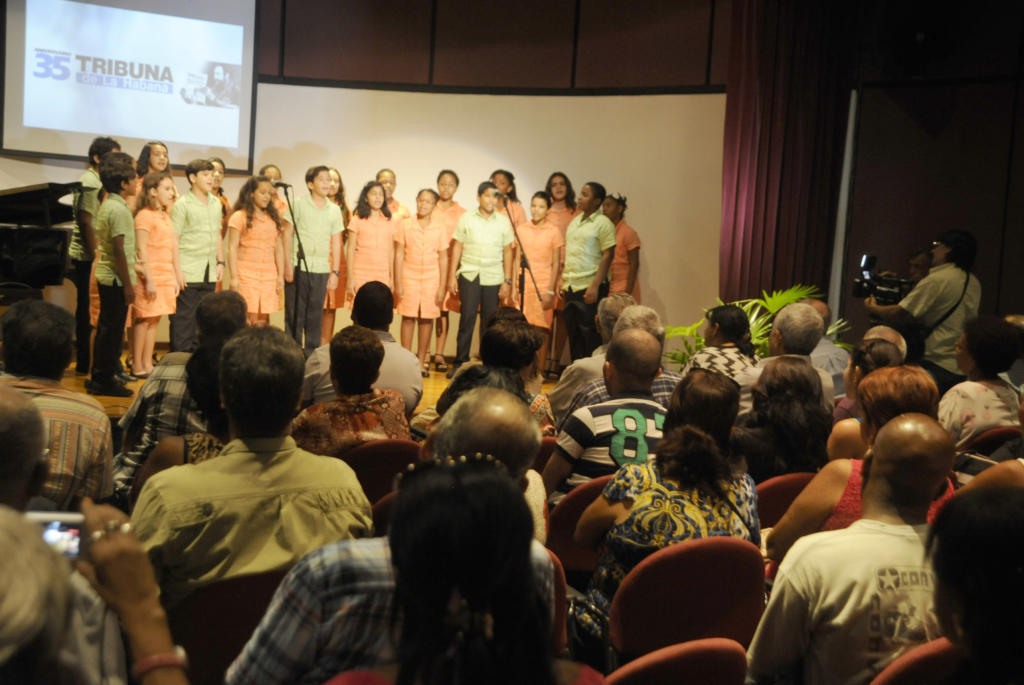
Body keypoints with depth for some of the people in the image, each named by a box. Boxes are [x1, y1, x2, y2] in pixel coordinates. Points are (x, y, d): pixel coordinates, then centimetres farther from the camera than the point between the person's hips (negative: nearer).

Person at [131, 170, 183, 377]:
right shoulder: (145, 215, -9)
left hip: (165, 277, 8)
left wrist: (177, 276, 16)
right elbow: (141, 249, -14)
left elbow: (173, 249, 19)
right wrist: (149, 280, -17)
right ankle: (137, 366, 2)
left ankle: (147, 364, 14)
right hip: (149, 277, -8)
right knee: (143, 319, -4)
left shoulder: (165, 217, 18)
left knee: (155, 319, 9)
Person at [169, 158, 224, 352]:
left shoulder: (216, 203, 14)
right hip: (188, 272, -6)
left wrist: (220, 262, 15)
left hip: (210, 273, 6)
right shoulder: (182, 204, -5)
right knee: (183, 318, -3)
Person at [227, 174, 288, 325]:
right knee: (250, 318, -9)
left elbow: (279, 248, 15)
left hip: (269, 276, 4)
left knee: (263, 320, 2)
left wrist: (280, 275, 9)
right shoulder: (239, 217, 0)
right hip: (246, 275, -4)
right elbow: (232, 248, -3)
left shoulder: (274, 218, 14)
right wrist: (234, 277, -9)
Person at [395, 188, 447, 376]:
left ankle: (422, 362, 11)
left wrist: (442, 286, 1)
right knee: (408, 317, -2)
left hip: (432, 278, 1)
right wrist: (398, 283, -3)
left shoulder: (440, 228, 3)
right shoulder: (406, 225, 1)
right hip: (409, 276, -1)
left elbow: (443, 258, 5)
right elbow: (399, 255, 2)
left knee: (427, 318, 2)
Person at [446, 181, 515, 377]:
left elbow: (507, 252, 9)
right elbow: (457, 248, 7)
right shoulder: (466, 219, 7)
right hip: (469, 275, -1)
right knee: (467, 318, -5)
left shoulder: (503, 222, 8)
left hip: (494, 278, 1)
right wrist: (452, 276, 1)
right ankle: (460, 362, 2)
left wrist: (507, 281, 4)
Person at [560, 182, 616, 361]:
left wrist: (595, 286, -18)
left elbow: (608, 256, -12)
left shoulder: (603, 223, -7)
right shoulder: (575, 221, 16)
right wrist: (563, 281, 14)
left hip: (590, 287, -7)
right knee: (573, 334, 10)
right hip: (571, 287, 7)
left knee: (590, 336, -5)